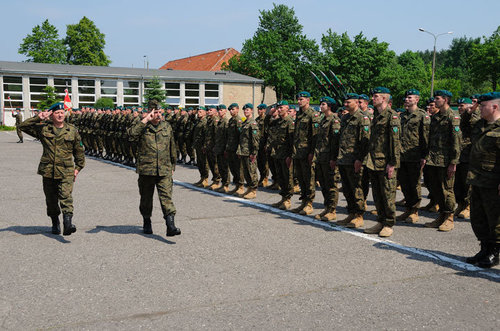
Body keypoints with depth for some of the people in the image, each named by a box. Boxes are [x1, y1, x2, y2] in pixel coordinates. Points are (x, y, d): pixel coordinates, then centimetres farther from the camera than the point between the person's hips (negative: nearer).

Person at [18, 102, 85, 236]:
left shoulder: (72, 130, 6)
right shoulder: (43, 128, 4)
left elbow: (79, 151, 15)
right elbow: (23, 126, 3)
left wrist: (78, 167, 11)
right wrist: (38, 118, -8)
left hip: (66, 172, -2)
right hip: (48, 171, 2)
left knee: (66, 196, -17)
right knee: (51, 200, 12)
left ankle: (68, 224, -28)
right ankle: (55, 223, 32)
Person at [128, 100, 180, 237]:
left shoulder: (167, 126, 11)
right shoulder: (143, 126, 0)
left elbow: (172, 148, 19)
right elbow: (132, 133, -24)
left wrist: (172, 166, 20)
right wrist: (145, 120, -19)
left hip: (164, 170, 1)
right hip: (146, 169, -1)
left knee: (166, 196, -10)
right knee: (146, 198, 12)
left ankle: (170, 226, -16)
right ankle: (146, 223, 32)